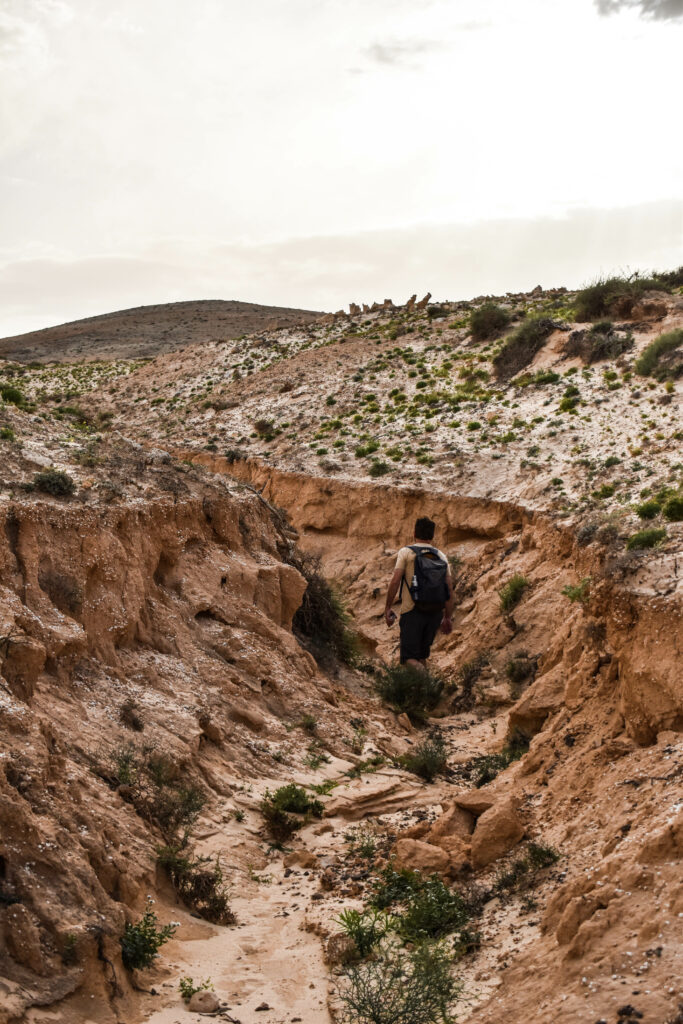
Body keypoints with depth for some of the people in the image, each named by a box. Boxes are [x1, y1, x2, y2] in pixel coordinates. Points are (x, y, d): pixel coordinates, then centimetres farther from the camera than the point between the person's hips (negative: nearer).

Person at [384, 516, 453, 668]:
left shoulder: (406, 552, 0)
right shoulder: (441, 556, 11)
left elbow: (395, 581, -10)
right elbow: (449, 590, 8)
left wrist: (388, 607, -2)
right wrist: (448, 617, 15)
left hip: (412, 611, -4)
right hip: (435, 613, 4)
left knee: (410, 659, -5)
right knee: (422, 656, 19)